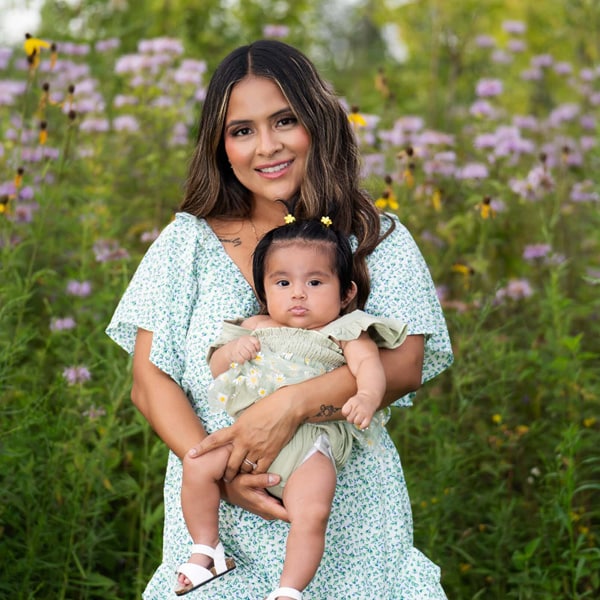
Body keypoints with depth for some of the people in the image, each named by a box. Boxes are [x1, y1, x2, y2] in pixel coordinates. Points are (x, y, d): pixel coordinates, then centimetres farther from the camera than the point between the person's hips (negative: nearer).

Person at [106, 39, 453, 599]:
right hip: (219, 517, 1)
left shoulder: (379, 241, 3)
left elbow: (404, 364, -10)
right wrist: (216, 469, -17)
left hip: (348, 511, 0)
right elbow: (149, 381, 0)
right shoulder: (188, 242, 5)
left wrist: (292, 403, -25)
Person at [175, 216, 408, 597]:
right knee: (197, 466, -15)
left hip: (308, 443, -4)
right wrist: (232, 351, -2)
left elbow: (369, 364, -10)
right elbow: (216, 366, 22)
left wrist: (367, 396, -33)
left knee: (311, 515, -25)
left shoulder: (344, 335, 7)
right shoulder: (257, 328, 19)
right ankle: (205, 549, 3)